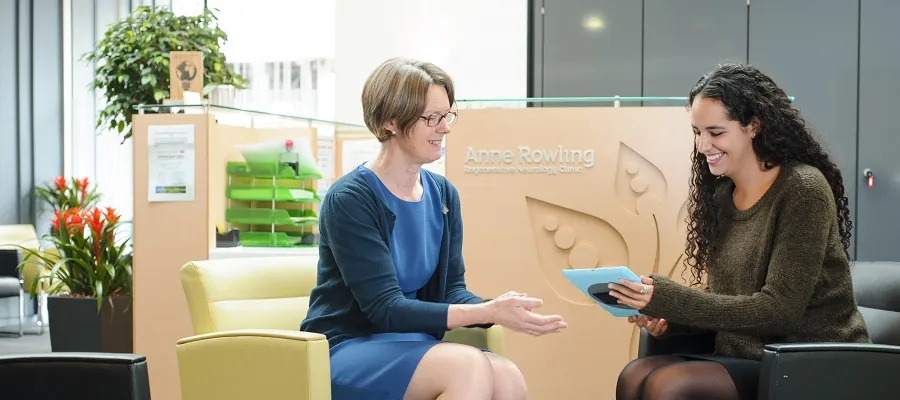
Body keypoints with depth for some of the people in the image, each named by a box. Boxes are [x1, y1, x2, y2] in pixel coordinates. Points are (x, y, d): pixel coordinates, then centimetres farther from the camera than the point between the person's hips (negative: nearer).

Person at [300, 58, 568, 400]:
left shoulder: (443, 195, 6)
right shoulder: (349, 199, -15)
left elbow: (452, 289, 2)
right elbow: (386, 309, -21)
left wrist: (499, 308, -21)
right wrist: (489, 312, -28)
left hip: (408, 346, 6)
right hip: (346, 352, -6)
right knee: (468, 366, -31)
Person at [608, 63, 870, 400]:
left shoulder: (802, 190, -14)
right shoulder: (721, 193, 8)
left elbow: (779, 310, -19)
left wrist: (669, 301, -22)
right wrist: (668, 317, -8)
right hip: (747, 357, 7)